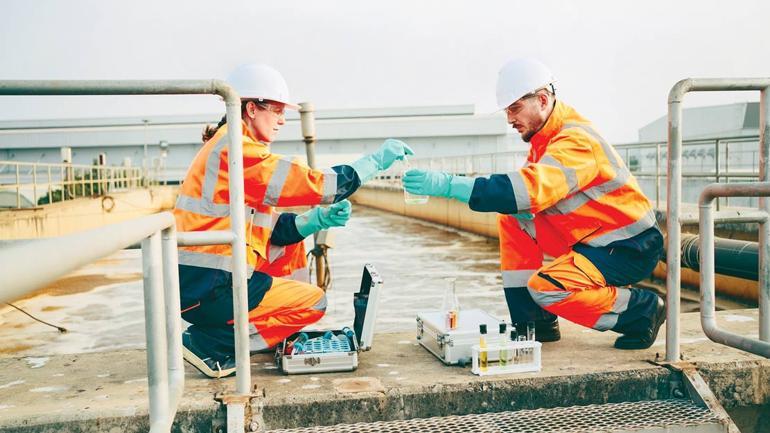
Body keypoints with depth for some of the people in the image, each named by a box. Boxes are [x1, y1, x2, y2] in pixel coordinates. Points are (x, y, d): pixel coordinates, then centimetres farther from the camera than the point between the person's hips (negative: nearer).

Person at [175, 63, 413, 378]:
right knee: (314, 302, -2)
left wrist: (318, 220, -4)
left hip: (196, 279, 10)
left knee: (293, 236, 17)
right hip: (205, 289, -10)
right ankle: (210, 344, -4)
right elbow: (316, 184, -18)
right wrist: (376, 160, -11)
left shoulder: (233, 146, 14)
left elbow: (271, 230, 10)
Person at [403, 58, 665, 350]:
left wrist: (449, 185, -43)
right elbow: (535, 186, 5)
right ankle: (535, 323, 5)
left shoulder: (576, 141, -25)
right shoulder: (546, 135, 5)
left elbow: (532, 188, -40)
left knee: (544, 286, -26)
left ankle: (643, 310, -3)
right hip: (591, 239, 9)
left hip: (632, 248, -9)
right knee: (511, 220, 1)